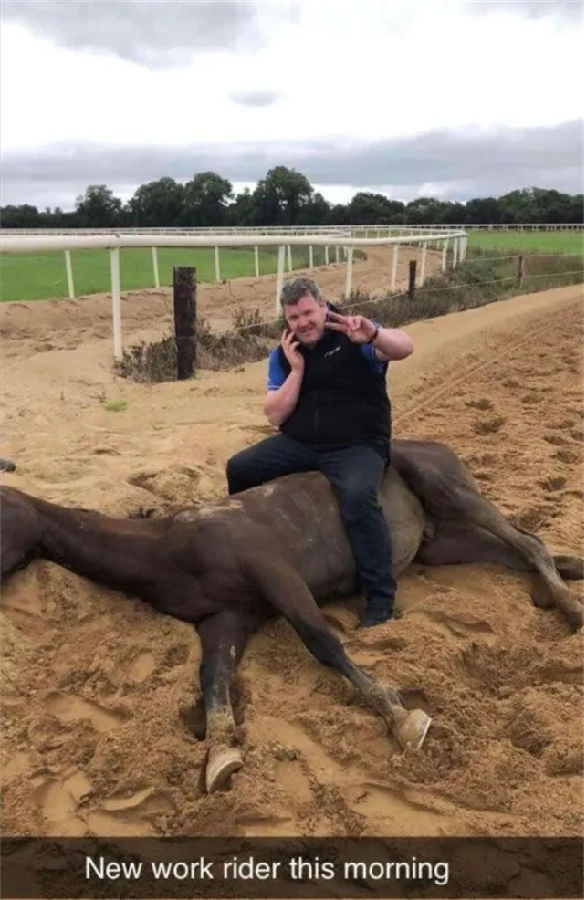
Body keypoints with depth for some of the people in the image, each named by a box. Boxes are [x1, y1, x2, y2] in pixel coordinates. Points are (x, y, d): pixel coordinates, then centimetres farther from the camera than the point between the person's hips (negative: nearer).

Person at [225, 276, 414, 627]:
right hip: (300, 444, 6)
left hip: (358, 446, -5)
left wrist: (373, 334, -45)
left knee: (358, 496, -35)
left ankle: (381, 596, -22)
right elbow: (276, 416, -1)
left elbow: (406, 347, -24)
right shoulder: (282, 355, 6)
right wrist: (296, 369, -12)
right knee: (239, 468, -4)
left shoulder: (353, 339, -7)